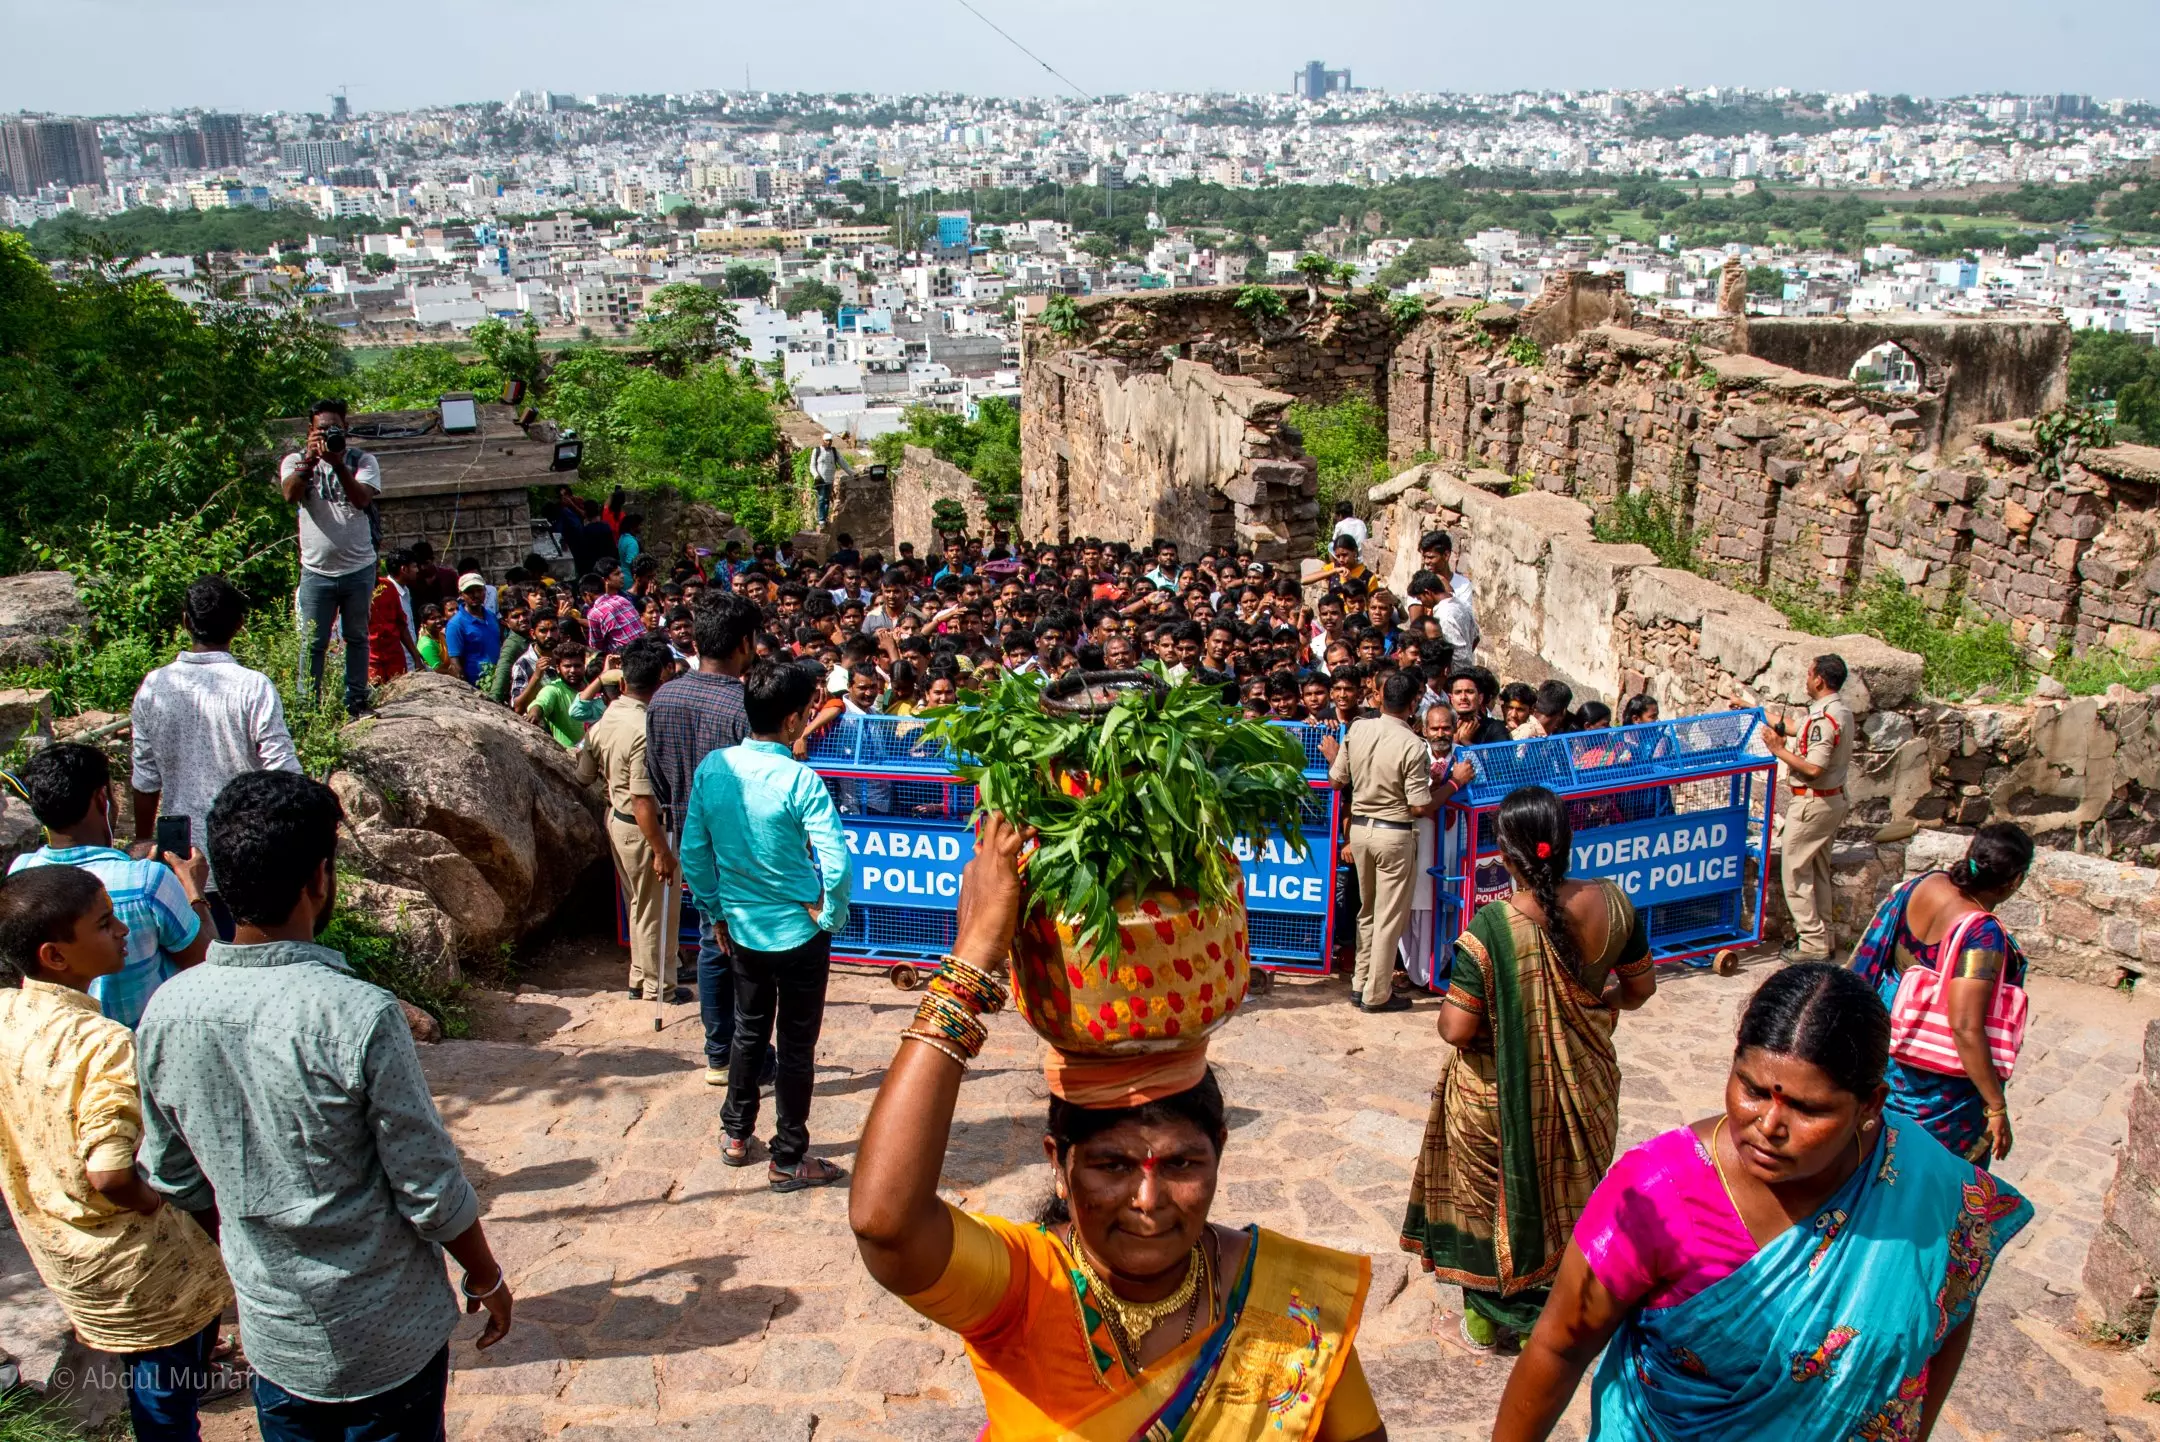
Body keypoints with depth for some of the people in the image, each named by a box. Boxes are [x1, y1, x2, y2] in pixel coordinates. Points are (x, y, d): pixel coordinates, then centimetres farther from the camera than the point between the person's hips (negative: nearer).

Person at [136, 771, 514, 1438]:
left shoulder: (166, 1011, -12)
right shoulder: (360, 1016, -27)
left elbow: (172, 1178, 3)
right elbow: (433, 1190, -19)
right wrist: (487, 1280, -1)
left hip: (272, 1335, 5)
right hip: (388, 1336, -4)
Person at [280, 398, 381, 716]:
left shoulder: (362, 460, 2)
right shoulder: (296, 460, 4)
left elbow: (362, 499, -15)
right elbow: (291, 494, -16)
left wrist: (337, 463, -25)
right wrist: (310, 459, -27)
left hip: (358, 568, 0)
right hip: (317, 570, 0)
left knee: (357, 638, 9)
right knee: (313, 643, 1)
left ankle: (356, 702, 17)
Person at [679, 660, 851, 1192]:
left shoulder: (712, 768, -6)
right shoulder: (800, 781, -22)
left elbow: (694, 854, 1)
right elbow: (836, 865, -28)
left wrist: (716, 909, 13)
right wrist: (831, 917, -10)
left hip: (742, 926, 5)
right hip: (798, 931, -5)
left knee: (749, 1031, 24)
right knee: (797, 1046, 9)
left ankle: (736, 1136, 37)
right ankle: (788, 1160, 20)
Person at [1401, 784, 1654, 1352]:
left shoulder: (1490, 928, -29)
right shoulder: (1611, 904, -16)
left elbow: (1456, 1029, -26)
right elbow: (1640, 987, 0)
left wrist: (1447, 1012, -3)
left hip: (1499, 1095, -4)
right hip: (1581, 1087, 4)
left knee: (1490, 1197, 19)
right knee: (1568, 1193, 25)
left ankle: (1488, 1316, 36)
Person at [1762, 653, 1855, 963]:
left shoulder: (1824, 718, -23)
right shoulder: (1842, 712, 9)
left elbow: (1813, 768, -28)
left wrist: (1779, 750, -15)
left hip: (1812, 803, -10)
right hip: (1833, 799, 10)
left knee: (1795, 871, -2)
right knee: (1819, 872, 17)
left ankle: (1812, 943, 1)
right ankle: (1820, 935, 24)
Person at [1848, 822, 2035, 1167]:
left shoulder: (1923, 884, -9)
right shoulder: (1984, 935, -29)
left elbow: (1868, 957, 4)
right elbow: (1965, 1027, -32)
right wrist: (1997, 1106, -23)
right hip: (1940, 1088, -7)